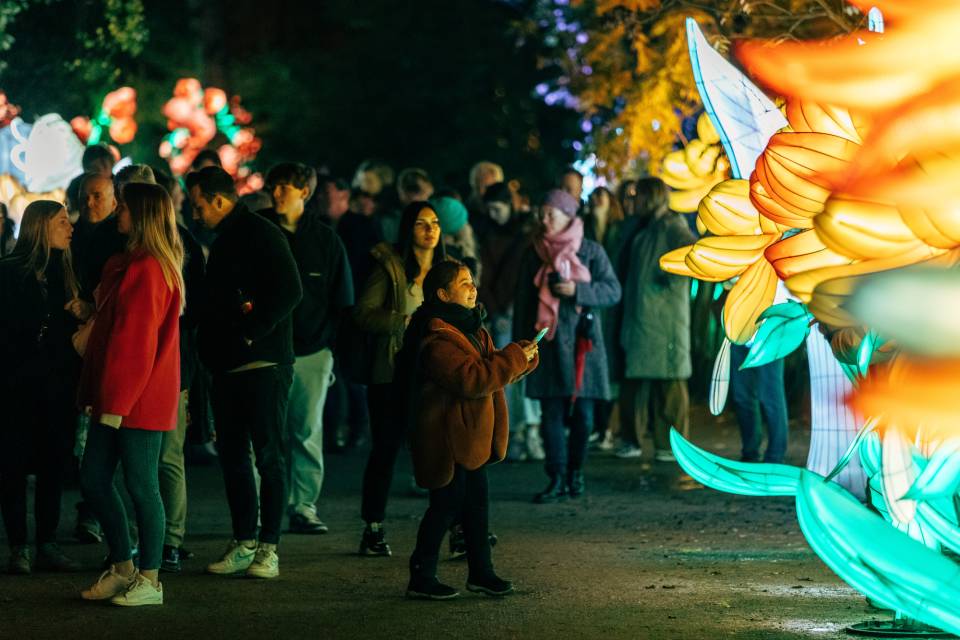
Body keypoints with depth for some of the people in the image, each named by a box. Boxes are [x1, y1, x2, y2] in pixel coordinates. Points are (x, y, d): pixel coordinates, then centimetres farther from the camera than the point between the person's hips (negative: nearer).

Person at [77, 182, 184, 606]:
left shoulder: (148, 270, -16)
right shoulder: (126, 265, 15)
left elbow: (135, 343, -19)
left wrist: (115, 402, -18)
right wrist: (96, 394, 13)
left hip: (140, 402, -10)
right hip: (114, 399, 10)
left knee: (141, 486, -2)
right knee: (93, 479, 12)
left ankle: (149, 581, 7)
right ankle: (122, 569, 22)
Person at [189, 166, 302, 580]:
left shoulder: (261, 235, -10)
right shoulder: (224, 239, 19)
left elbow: (289, 292, -19)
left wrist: (249, 332, -19)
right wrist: (209, 347, 14)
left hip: (263, 364, -9)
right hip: (227, 367, 9)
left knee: (269, 455, -4)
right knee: (232, 455, 9)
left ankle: (268, 547, -2)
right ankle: (243, 544, 14)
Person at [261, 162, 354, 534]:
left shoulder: (325, 239, 8)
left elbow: (342, 300, 12)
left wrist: (336, 346, 3)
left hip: (312, 352, 1)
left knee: (307, 433, 2)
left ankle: (304, 508, 7)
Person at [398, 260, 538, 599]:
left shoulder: (471, 329, 14)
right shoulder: (437, 340, -20)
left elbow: (495, 367, 19)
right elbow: (471, 379, -29)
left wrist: (524, 355, -1)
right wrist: (514, 358, -25)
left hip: (470, 435, 10)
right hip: (447, 436, -10)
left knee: (476, 502, 14)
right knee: (447, 505, -5)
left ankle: (481, 571, 23)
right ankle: (421, 577, 2)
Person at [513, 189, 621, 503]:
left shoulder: (591, 251, 2)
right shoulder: (534, 253, 9)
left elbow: (613, 290, -1)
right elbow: (522, 299, 12)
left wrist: (577, 290, -15)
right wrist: (520, 342, 7)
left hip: (581, 339, -2)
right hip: (547, 340, 2)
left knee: (582, 412, -2)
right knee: (551, 412, -3)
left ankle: (575, 470, 16)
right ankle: (557, 478, -2)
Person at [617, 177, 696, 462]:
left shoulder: (671, 227, -9)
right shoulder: (645, 230, 18)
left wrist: (669, 277, -18)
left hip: (664, 319, -9)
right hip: (639, 319, 9)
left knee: (668, 383, -3)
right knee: (634, 379, 8)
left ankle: (672, 444, 1)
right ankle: (632, 440, 14)